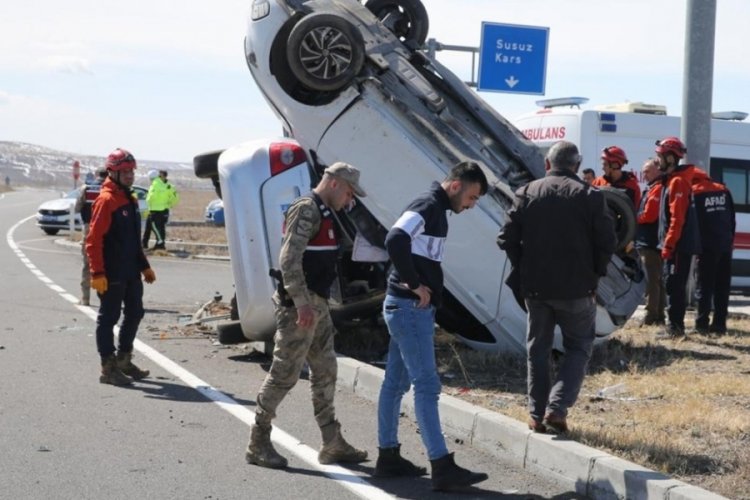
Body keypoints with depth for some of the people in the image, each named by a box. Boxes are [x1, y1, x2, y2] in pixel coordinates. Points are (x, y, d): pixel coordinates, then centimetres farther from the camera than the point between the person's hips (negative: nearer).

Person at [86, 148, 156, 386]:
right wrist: (97, 273, -23)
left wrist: (144, 266, 22)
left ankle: (123, 360, 29)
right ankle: (109, 368, 4)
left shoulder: (130, 200, 15)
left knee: (134, 313, 16)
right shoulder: (106, 200, -13)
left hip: (131, 272, 9)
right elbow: (94, 240, -18)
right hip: (112, 275, -9)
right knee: (109, 318, -1)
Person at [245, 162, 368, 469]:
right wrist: (302, 304, -27)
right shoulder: (306, 210, -14)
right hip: (299, 306, -10)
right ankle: (258, 444, 3)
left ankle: (332, 444, 18)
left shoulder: (323, 213, 17)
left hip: (317, 305, 10)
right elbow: (289, 260, -23)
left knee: (325, 373, 12)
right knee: (284, 374, -5)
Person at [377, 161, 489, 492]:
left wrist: (420, 287, 9)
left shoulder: (436, 209, 16)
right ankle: (442, 468, -7)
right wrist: (415, 285, -21)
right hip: (410, 307, -10)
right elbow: (395, 241, -30)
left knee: (396, 383, 13)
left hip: (412, 309, 10)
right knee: (427, 386, -9)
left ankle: (388, 457, 21)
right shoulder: (428, 206, -15)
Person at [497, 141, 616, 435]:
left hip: (535, 286, 2)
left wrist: (522, 269, 10)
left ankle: (537, 415, 14)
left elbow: (507, 238, -3)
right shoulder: (589, 196, -6)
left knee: (537, 349, 14)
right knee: (578, 348, 11)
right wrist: (594, 272, 8)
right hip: (576, 289, -2)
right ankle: (557, 407, -5)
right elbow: (607, 242, -7)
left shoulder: (527, 193, 0)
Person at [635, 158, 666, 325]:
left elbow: (648, 215, -18)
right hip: (650, 242, 11)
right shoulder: (652, 189, 21)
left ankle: (651, 316, -9)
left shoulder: (658, 189, -12)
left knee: (652, 280, -9)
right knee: (657, 280, 12)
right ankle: (659, 315, 16)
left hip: (650, 243, -11)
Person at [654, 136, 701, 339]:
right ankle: (674, 325, 18)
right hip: (677, 244, 10)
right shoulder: (672, 180, 17)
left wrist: (668, 245, -22)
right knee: (672, 284, 13)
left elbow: (678, 218, -21)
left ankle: (675, 327, -6)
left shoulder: (677, 182, -15)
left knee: (674, 285, -8)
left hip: (679, 245, -10)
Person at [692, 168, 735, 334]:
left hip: (708, 245, -5)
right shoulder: (723, 190, 14)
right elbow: (732, 219, 14)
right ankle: (719, 324, 6)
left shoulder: (693, 193, -3)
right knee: (722, 287, 8)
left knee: (704, 286, -2)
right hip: (725, 244, 5)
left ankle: (702, 324, -6)